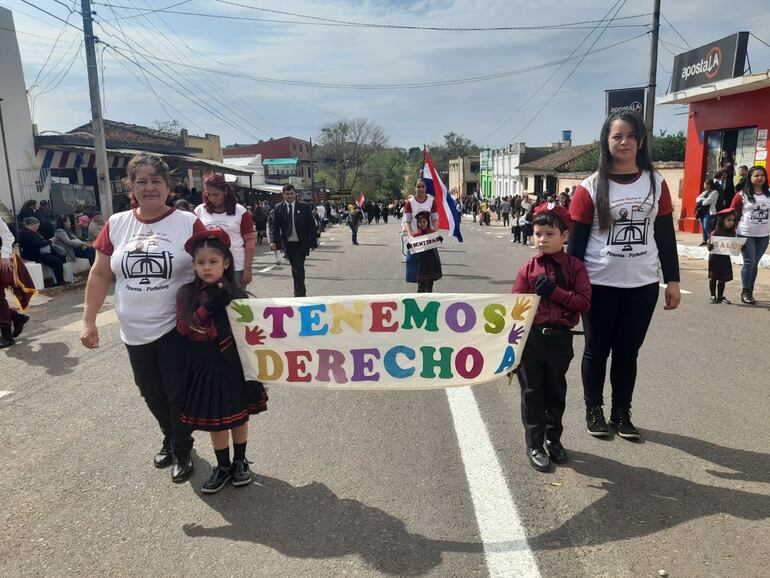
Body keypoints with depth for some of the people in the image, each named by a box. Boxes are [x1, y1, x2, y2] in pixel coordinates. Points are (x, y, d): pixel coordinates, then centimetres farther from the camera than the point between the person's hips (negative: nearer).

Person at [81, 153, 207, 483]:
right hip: (135, 331, 4)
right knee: (152, 393, 18)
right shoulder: (116, 224, 1)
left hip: (176, 326, -4)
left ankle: (182, 449, 28)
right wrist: (89, 321, 4)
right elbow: (100, 275, 6)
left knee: (178, 393, 5)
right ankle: (170, 440, 42)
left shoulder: (188, 223, -9)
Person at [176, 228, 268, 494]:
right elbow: (183, 328, -12)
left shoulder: (236, 294, -8)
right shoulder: (187, 293, -5)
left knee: (239, 415, 14)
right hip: (204, 368, 1)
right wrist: (207, 308, -25)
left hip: (234, 367, -1)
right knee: (215, 420, 12)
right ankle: (223, 467, 30)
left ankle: (240, 462, 34)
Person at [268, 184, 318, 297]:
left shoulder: (304, 207, -2)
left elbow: (312, 225, -2)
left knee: (299, 267, -10)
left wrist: (313, 242, -5)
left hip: (301, 243, -3)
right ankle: (300, 291, 25)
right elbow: (275, 226, 2)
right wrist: (273, 241, -12)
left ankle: (300, 293, -2)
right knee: (294, 268, 12)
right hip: (288, 244, 3)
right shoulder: (279, 208, 3)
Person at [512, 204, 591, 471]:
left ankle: (553, 439, 36)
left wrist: (554, 291, -20)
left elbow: (584, 302, -10)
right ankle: (534, 445, 22)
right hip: (531, 337, 0)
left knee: (556, 391, 16)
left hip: (560, 338, 1)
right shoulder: (529, 268, -2)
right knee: (532, 392, 9)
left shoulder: (574, 266, -2)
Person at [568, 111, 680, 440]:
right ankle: (594, 411, 25)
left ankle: (622, 413, 26)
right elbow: (576, 241, -4)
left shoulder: (656, 184, 5)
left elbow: (666, 235, 7)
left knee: (628, 351, 12)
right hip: (600, 285, -2)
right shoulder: (591, 188, -5)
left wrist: (672, 280, 4)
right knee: (597, 349, 10)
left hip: (643, 284, 3)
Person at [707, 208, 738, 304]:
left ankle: (720, 296, 19)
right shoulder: (715, 233, -13)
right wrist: (710, 244, -35)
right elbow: (710, 248, -14)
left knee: (723, 278, 9)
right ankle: (712, 296, 15)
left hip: (725, 258, 4)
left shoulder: (731, 233, 2)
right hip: (715, 257, -4)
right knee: (713, 278, 4)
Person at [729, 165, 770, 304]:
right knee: (749, 262, -4)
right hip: (746, 234, -3)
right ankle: (745, 293, 7)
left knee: (755, 263, 9)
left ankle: (750, 292, 17)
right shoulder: (742, 195, -4)